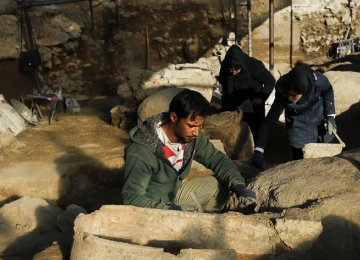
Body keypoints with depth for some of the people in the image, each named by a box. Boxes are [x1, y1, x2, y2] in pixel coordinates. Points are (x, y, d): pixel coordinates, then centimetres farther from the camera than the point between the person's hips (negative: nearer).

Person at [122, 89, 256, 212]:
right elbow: (131, 198, -30)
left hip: (175, 190, 7)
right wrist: (171, 209, -41)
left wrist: (238, 185, -16)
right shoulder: (141, 152, -32)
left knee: (222, 184, -2)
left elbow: (217, 159, 0)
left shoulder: (191, 136, -12)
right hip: (152, 206, -7)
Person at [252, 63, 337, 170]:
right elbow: (269, 121, -28)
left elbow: (328, 92, -8)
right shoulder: (282, 95, -33)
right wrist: (258, 150, -32)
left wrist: (330, 116, -13)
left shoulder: (318, 81, -33)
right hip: (297, 125, -1)